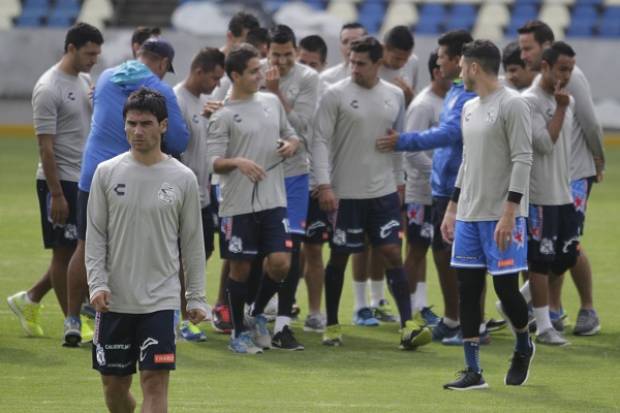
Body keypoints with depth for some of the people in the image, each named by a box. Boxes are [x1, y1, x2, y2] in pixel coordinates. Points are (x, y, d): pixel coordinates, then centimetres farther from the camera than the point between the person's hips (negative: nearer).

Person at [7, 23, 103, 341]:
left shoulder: (85, 80, 11)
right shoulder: (49, 88, -16)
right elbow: (45, 146, -18)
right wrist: (56, 195, -20)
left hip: (86, 181, 9)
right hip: (61, 182, -9)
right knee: (65, 251, -1)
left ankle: (29, 301, 24)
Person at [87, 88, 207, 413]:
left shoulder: (182, 178, 0)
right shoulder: (107, 173, 2)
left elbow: (192, 241, 6)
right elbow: (95, 236, 4)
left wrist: (196, 297, 5)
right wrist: (97, 283, -8)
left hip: (160, 300, -2)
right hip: (114, 300, 2)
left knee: (155, 382, -12)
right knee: (114, 385, 9)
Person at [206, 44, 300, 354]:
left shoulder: (272, 102, 10)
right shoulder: (223, 116, -6)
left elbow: (291, 135, 22)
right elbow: (213, 162, -10)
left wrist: (291, 145, -1)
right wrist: (238, 162, -28)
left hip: (273, 201, 4)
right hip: (238, 205, -4)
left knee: (280, 263, -5)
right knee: (240, 268, 3)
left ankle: (258, 314, 20)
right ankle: (238, 332, 16)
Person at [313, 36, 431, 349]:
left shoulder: (394, 96, 7)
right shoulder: (336, 95, -6)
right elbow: (321, 141, -7)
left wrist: (398, 181, 15)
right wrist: (324, 185, -15)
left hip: (384, 191, 3)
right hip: (346, 192, -3)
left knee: (393, 254, -5)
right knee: (338, 258, 6)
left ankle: (408, 326, -11)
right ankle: (331, 326, 17)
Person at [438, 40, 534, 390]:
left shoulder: (513, 105, -10)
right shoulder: (470, 108, 15)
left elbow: (522, 161, -15)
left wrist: (509, 212, -20)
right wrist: (452, 209, 19)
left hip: (501, 215, -8)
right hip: (469, 215, 8)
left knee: (506, 286, -4)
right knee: (467, 289, 2)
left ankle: (524, 347, 24)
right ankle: (473, 372, 4)